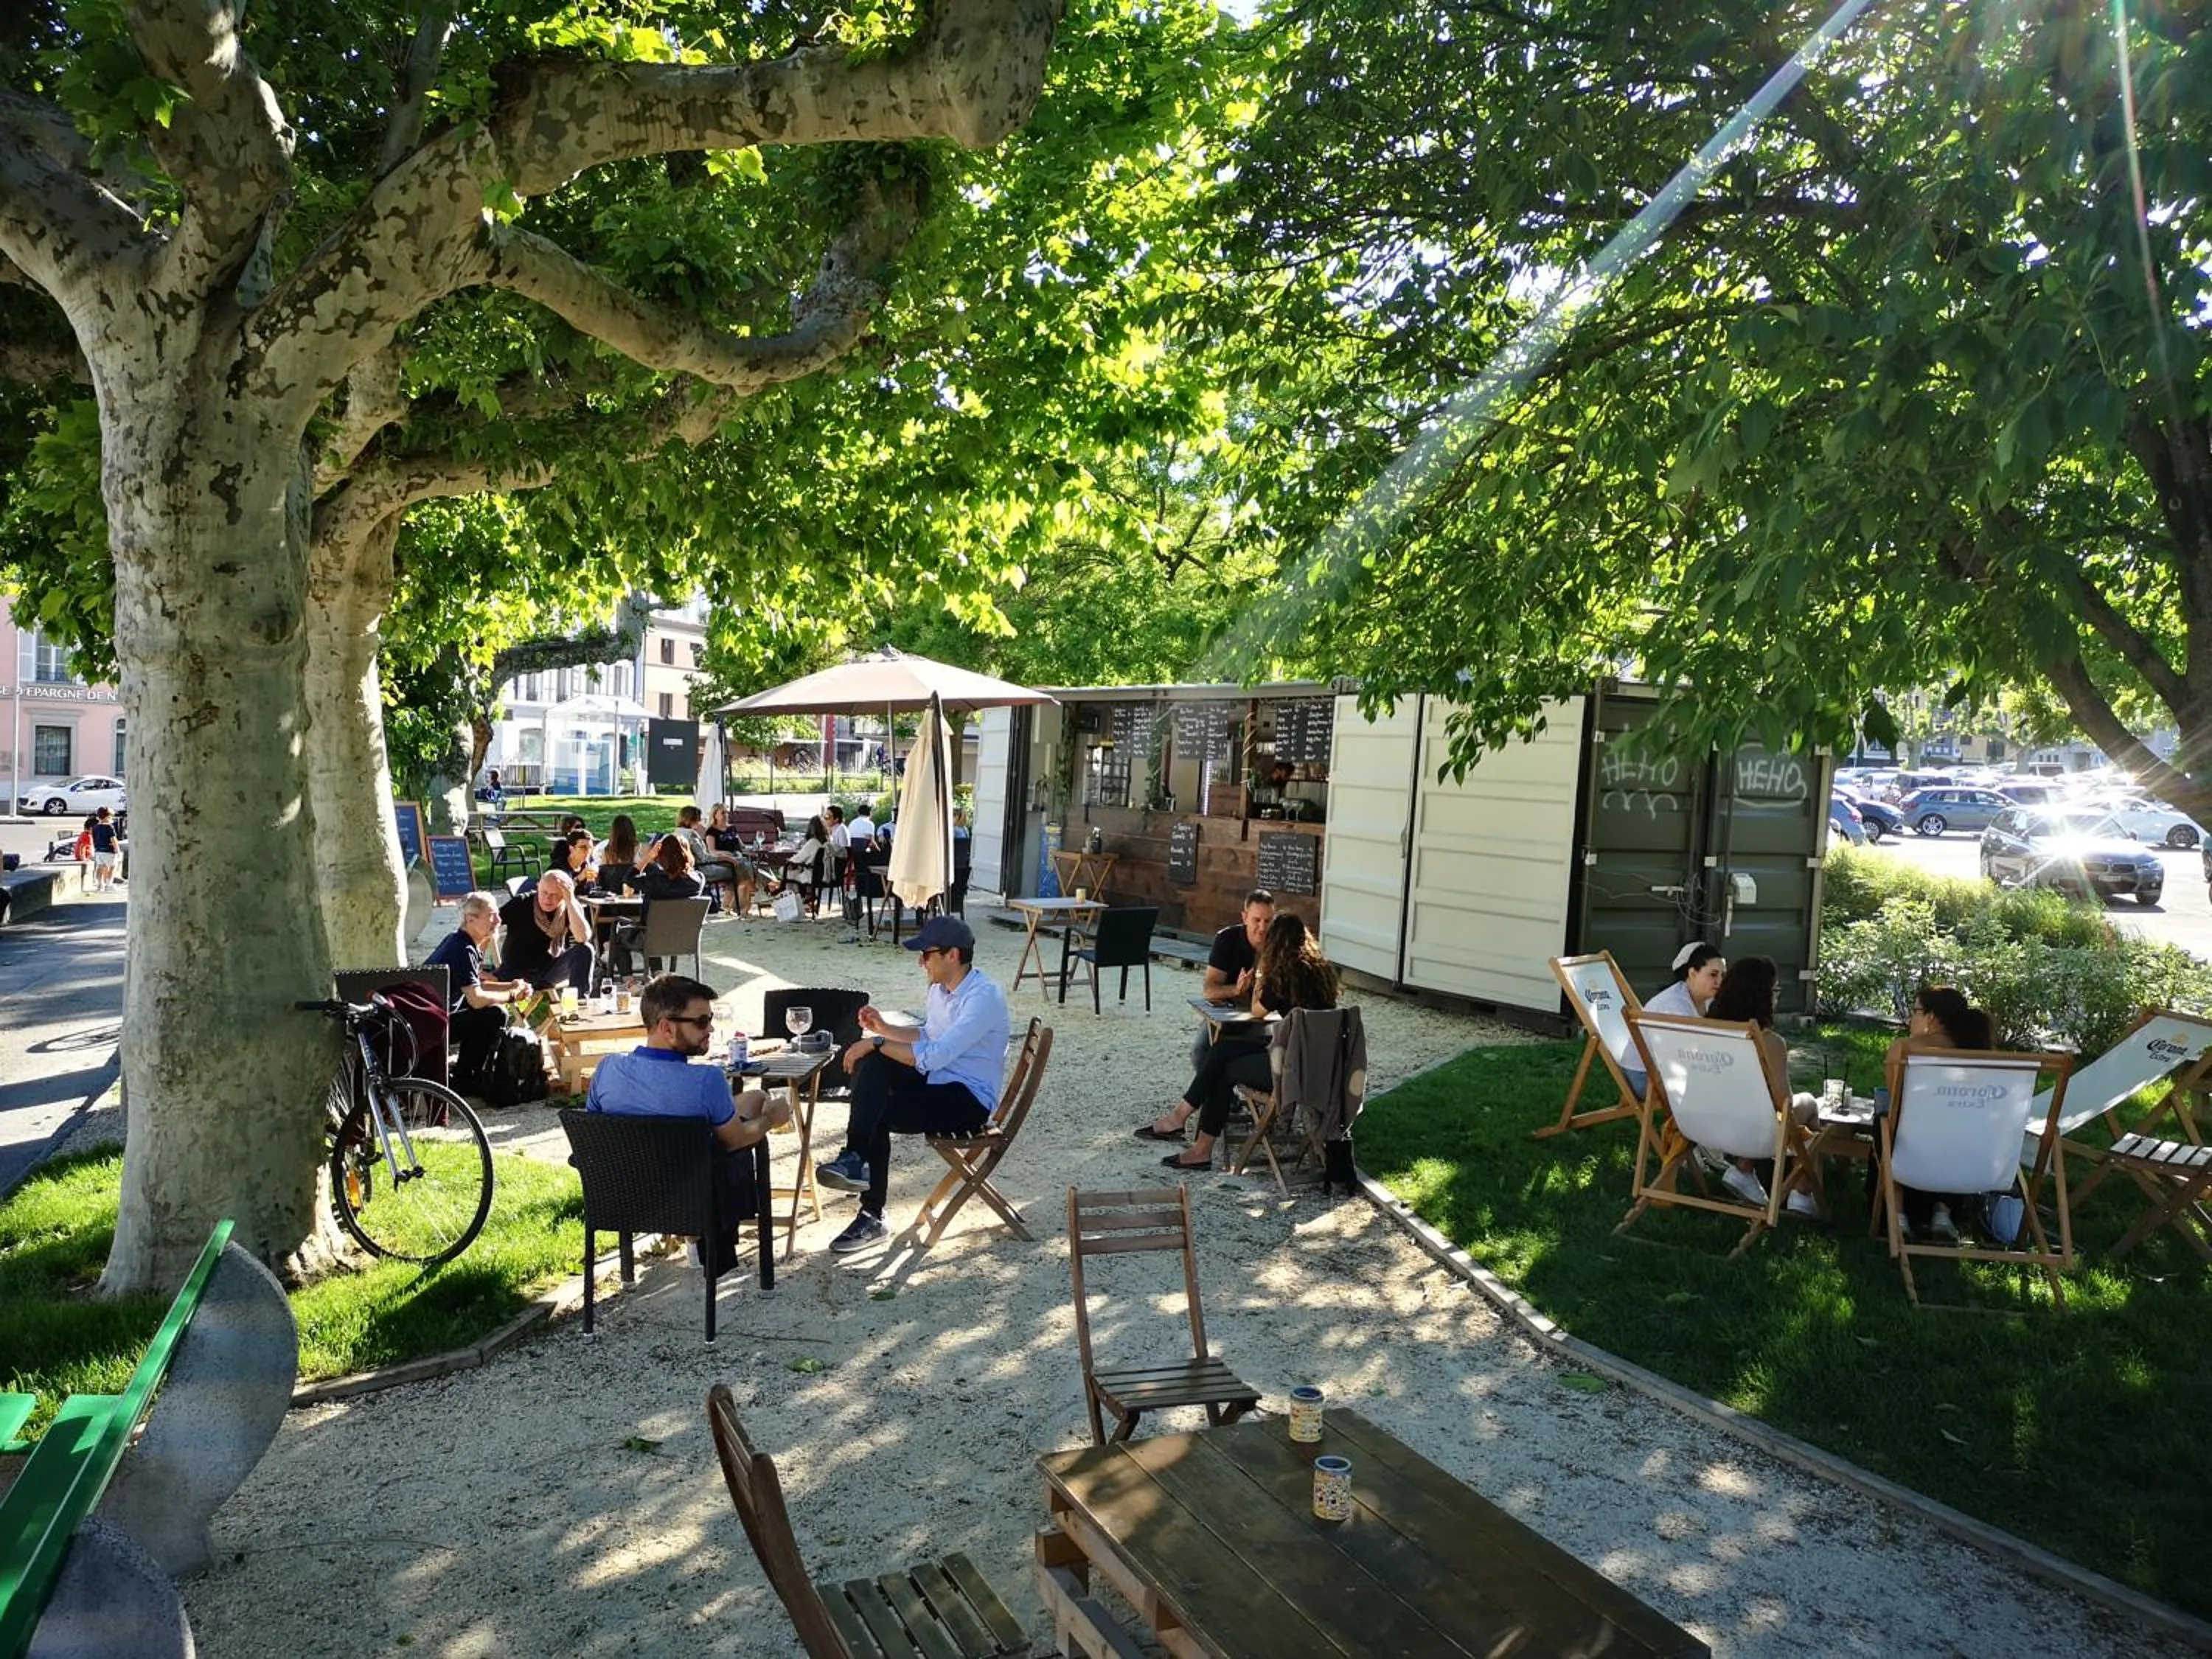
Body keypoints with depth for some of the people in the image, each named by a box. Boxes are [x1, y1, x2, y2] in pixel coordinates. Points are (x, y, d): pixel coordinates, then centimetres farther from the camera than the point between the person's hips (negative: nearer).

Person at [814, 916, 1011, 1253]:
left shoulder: (984, 996, -24)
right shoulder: (940, 988, 6)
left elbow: (933, 1057, -30)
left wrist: (877, 1043, -24)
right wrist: (883, 1029, 9)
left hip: (970, 1099, -8)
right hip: (939, 1079, 9)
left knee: (877, 1116, -20)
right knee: (869, 1063, -17)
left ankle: (872, 1218, -11)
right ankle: (856, 1157, -29)